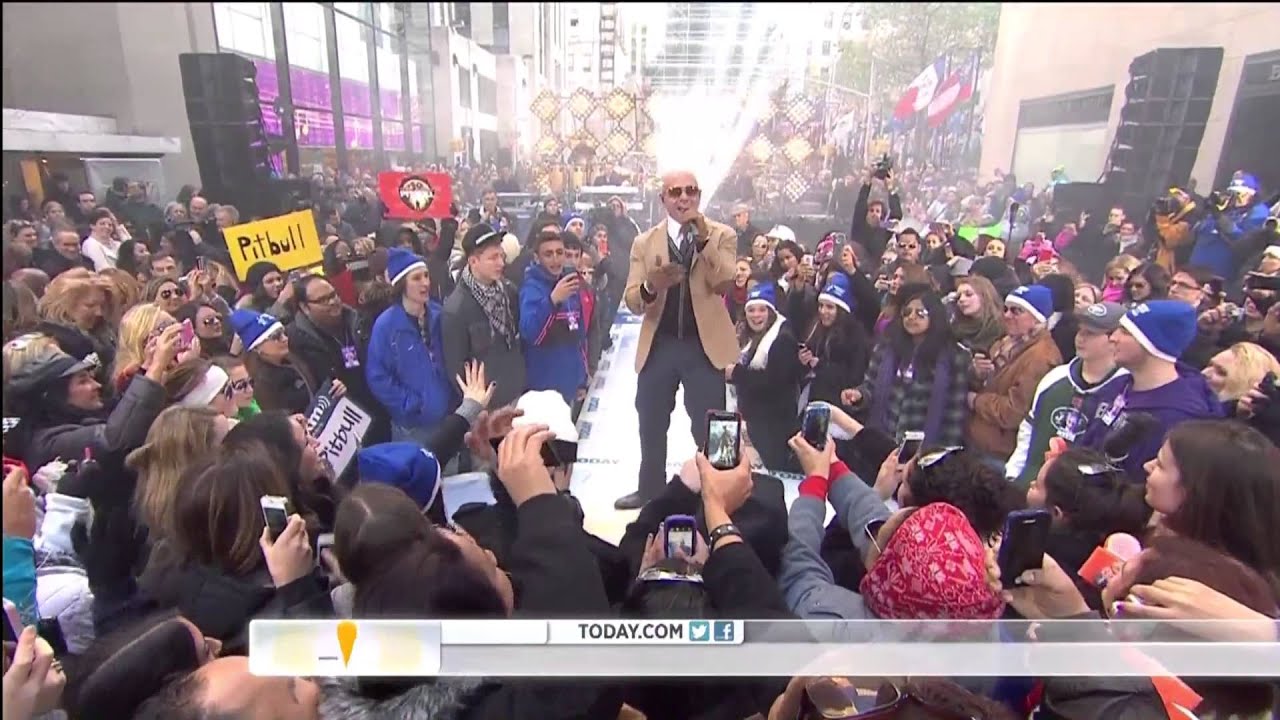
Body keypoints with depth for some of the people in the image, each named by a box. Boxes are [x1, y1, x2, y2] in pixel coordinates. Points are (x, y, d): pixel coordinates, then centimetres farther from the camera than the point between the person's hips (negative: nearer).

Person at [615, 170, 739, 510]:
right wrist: (650, 286, -24)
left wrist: (704, 239, -25)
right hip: (658, 345, 3)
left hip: (704, 345, -2)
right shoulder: (645, 242, 6)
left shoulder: (722, 235, 1)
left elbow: (724, 282, -17)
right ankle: (650, 489, 32)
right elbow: (631, 301, -2)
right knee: (651, 425, 14)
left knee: (709, 427, 4)